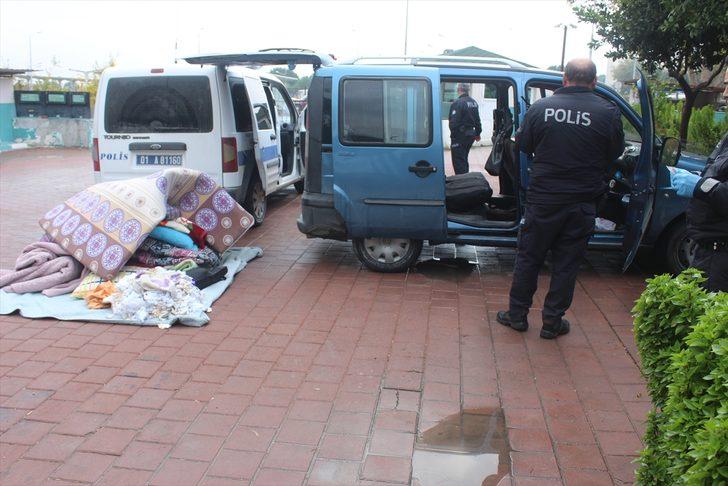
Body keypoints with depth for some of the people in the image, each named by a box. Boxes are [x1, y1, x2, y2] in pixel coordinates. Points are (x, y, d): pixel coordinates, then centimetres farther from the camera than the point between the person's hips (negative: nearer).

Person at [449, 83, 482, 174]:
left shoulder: (457, 103, -19)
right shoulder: (474, 103, 8)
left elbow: (453, 122, -23)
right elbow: (477, 120, 16)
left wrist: (453, 135, -12)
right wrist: (477, 133, 25)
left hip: (460, 136, -8)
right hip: (470, 135, 8)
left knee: (458, 162, -3)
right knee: (464, 160, 21)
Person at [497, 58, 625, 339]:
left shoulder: (541, 107, -5)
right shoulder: (608, 112, -7)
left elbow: (523, 145, 6)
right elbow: (616, 152, 6)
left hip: (543, 198, 0)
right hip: (582, 203, 0)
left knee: (528, 257, 14)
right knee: (566, 263, 10)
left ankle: (517, 315, 22)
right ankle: (552, 322, 19)